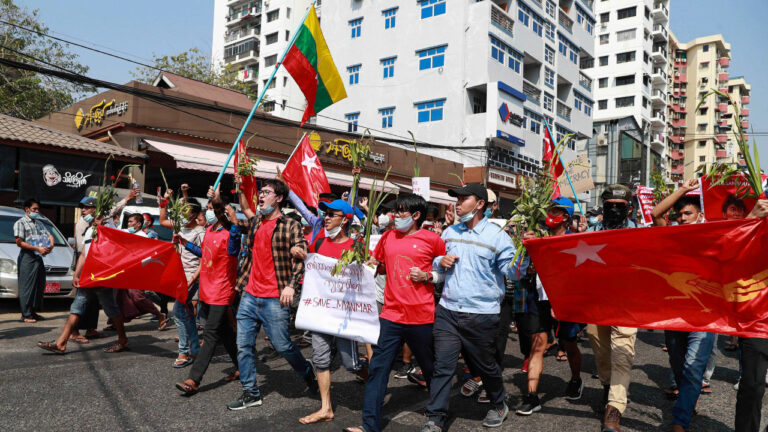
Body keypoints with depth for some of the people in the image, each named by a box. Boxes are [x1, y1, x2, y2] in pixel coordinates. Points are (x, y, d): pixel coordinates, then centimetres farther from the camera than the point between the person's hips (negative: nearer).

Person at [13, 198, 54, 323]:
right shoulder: (20, 223, -3)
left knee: (39, 286, 9)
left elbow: (49, 235, 18)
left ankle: (33, 312, 18)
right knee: (27, 287, -6)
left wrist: (51, 245, -4)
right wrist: (38, 249, -17)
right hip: (27, 258, -7)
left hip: (39, 258, 7)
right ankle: (25, 315, -2)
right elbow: (19, 242, -11)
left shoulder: (39, 223, 20)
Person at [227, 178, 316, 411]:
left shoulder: (291, 225, -6)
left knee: (282, 345, 1)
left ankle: (306, 370, 30)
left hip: (274, 299, -6)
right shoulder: (256, 221, 11)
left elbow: (300, 257, -12)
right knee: (244, 346, 7)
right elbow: (244, 206, 32)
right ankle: (250, 393, 20)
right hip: (250, 295, 6)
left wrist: (291, 285, -22)